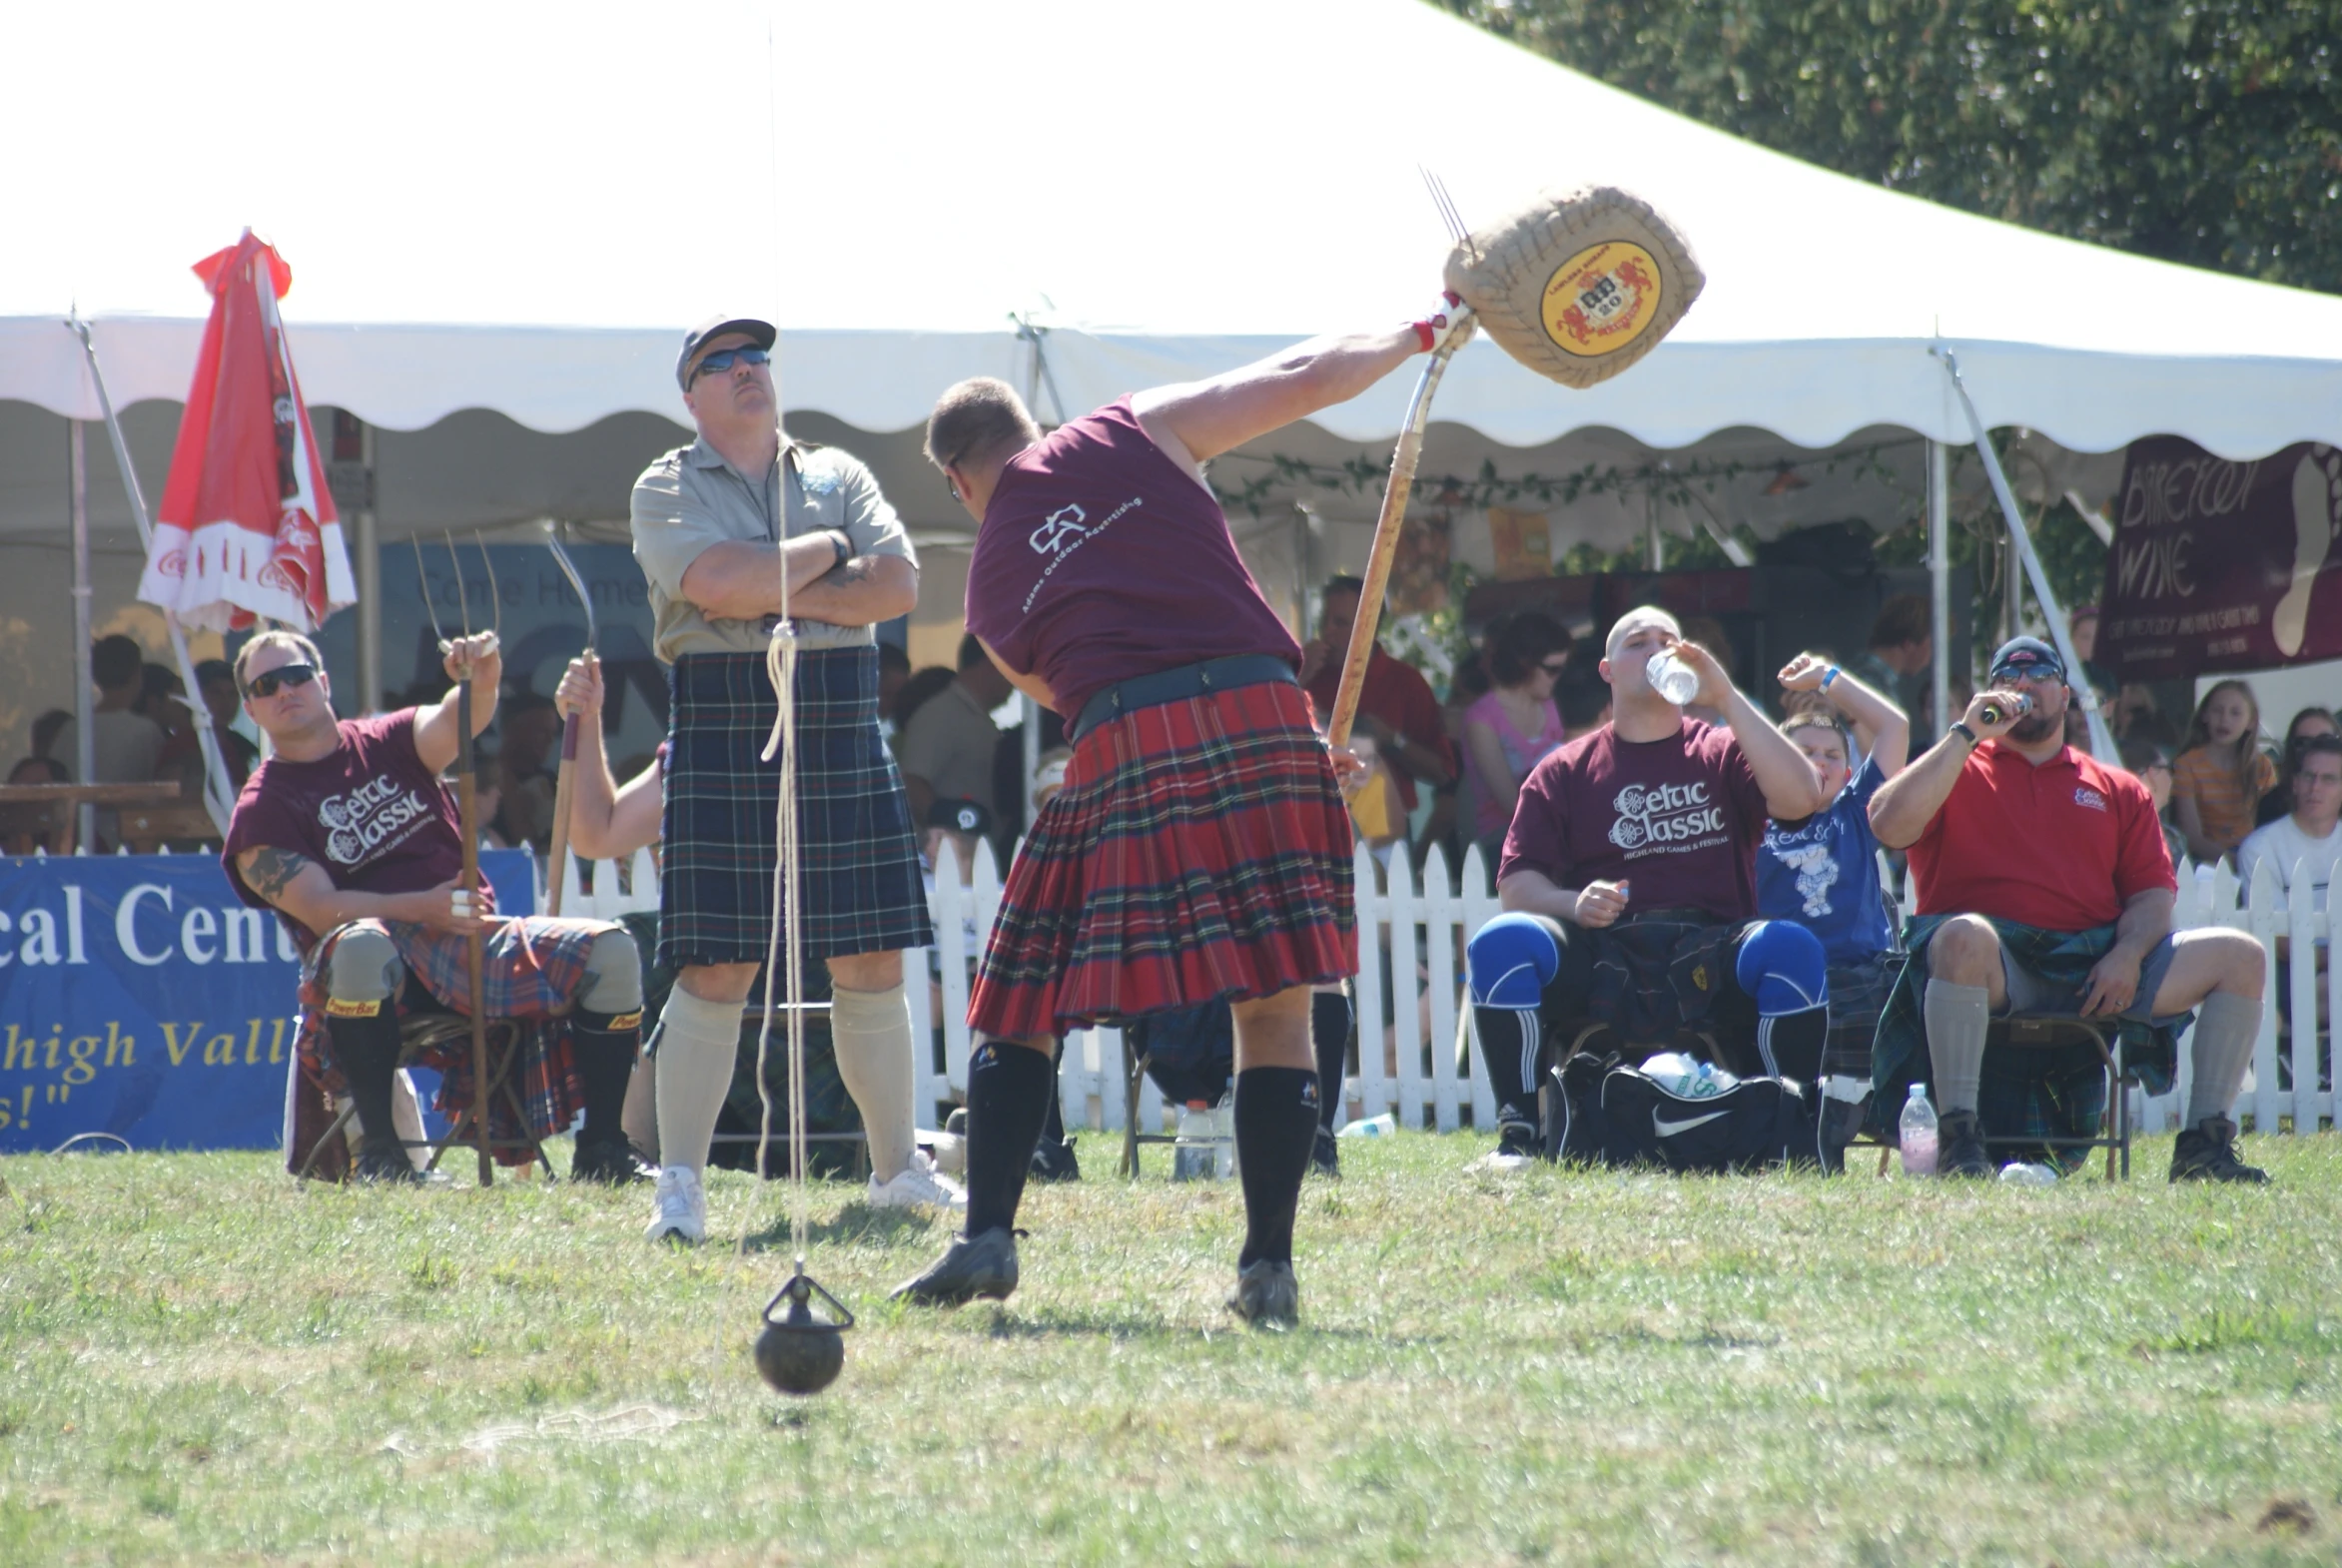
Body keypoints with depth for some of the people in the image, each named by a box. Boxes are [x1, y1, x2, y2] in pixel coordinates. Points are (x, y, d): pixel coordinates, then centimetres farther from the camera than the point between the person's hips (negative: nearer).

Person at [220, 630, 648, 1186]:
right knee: (361, 948, -41)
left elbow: (452, 724, -7)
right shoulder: (262, 810, 4)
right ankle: (380, 1151, -34)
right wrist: (423, 907, -23)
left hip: (473, 940, 4)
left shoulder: (387, 741, 15)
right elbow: (320, 909, -10)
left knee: (611, 951, -16)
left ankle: (601, 1149, -15)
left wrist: (481, 685, -32)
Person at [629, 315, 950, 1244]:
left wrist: (779, 592, -9)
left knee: (872, 963, 5)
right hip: (722, 739, -4)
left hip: (843, 734, 4)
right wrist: (824, 552, -1)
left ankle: (897, 1167, 16)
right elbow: (721, 583, -15)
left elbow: (898, 584, 0)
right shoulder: (666, 490, 4)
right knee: (715, 970, -7)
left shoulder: (837, 477, 16)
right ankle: (679, 1184, -3)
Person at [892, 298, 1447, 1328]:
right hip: (1260, 716, 0)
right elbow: (1304, 379, 15)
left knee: (1021, 1007, 14)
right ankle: (1269, 1266, -1)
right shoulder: (1131, 435, 17)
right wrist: (1419, 335, 30)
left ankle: (987, 1237, 5)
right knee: (1275, 1003, 5)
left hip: (1123, 747, 0)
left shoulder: (992, 579, 21)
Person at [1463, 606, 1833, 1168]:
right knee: (1501, 943, -27)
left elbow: (1800, 799, -3)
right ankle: (1517, 1132, -24)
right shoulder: (1563, 772, 18)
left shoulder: (1721, 754, 18)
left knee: (1792, 949, -31)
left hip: (1710, 955, 0)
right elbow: (1517, 884, 9)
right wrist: (1573, 904, -14)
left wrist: (1725, 698, -5)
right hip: (1603, 962, 1)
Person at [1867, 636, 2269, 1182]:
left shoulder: (2118, 790, 23)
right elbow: (1888, 825, -4)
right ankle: (1958, 1143, -40)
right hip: (1994, 970, -4)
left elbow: (2152, 895, 14)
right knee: (1964, 936, -41)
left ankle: (2204, 1146, -13)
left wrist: (2128, 955, -8)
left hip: (2094, 967, 4)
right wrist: (1965, 733, -2)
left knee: (2239, 956, -11)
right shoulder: (1955, 771, 16)